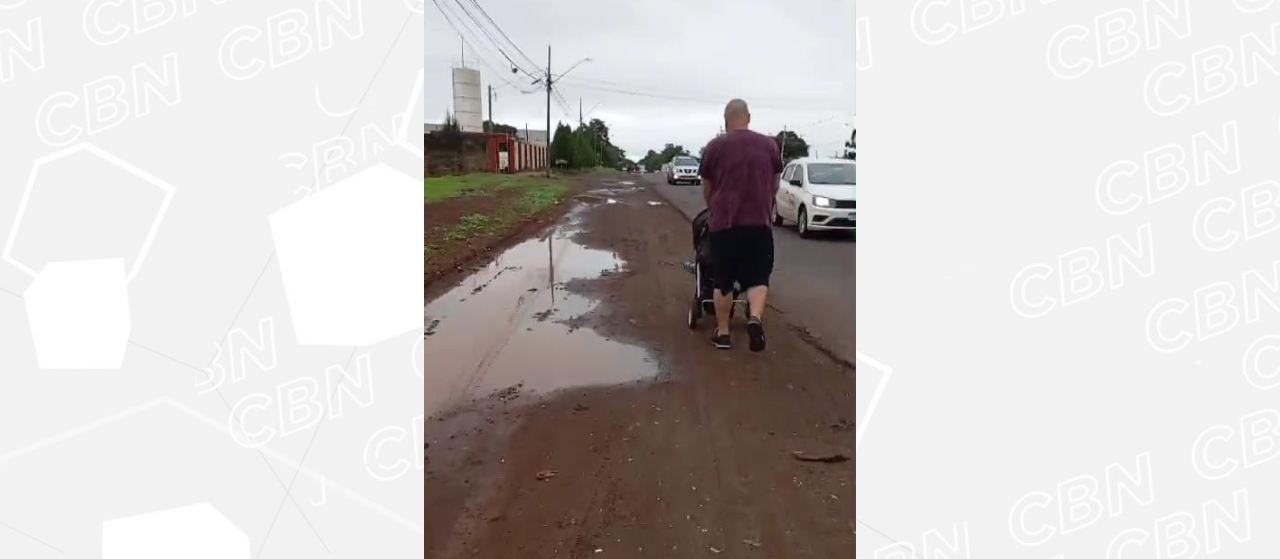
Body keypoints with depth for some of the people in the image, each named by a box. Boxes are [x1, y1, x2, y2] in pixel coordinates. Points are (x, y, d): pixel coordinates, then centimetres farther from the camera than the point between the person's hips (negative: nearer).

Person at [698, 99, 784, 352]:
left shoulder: (715, 146, 2)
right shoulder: (769, 145, 6)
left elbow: (707, 190, 10)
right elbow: (775, 185, 16)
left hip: (724, 222, 0)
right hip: (759, 221, 1)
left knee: (723, 281, 11)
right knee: (758, 277, 9)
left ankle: (722, 333, 16)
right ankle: (755, 317, -16)